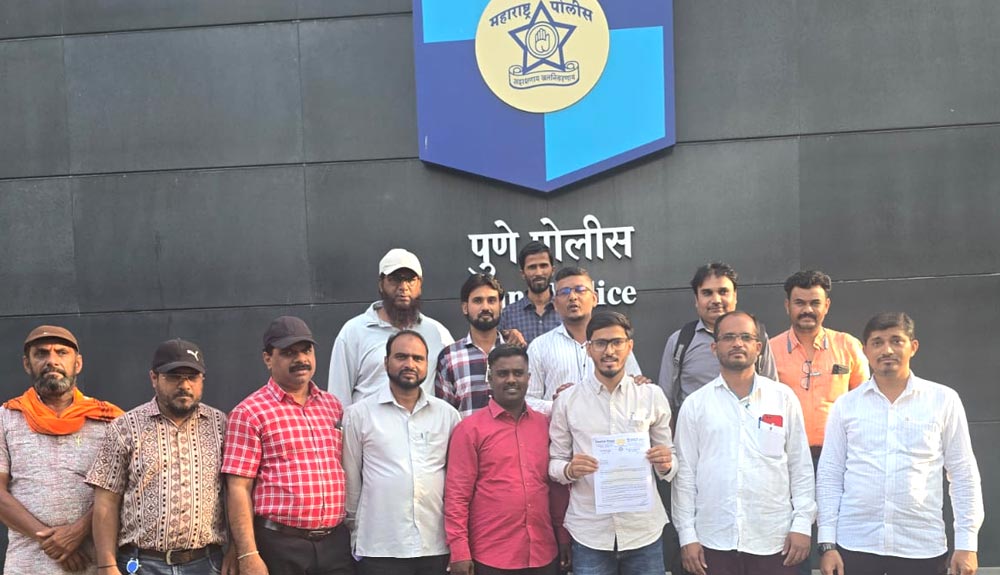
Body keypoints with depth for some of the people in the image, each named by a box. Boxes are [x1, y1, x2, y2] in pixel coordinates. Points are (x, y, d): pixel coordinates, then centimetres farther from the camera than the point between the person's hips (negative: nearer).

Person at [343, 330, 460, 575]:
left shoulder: (447, 414, 5)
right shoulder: (359, 414, -1)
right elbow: (350, 479, 4)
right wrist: (355, 530, 7)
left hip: (436, 546, 2)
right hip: (379, 548, -2)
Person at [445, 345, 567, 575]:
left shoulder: (545, 425, 7)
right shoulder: (470, 428, -5)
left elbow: (556, 485, 13)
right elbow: (457, 494, -6)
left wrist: (564, 536, 10)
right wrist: (459, 551, -10)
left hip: (544, 554, 4)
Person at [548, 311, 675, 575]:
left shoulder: (652, 396, 4)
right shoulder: (567, 400, 1)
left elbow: (668, 466, 9)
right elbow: (554, 463, 4)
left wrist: (666, 464, -12)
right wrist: (569, 469, -17)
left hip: (643, 529, 1)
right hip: (589, 532, -1)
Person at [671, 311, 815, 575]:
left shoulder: (784, 397, 4)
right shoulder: (695, 404, 3)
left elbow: (801, 466, 6)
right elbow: (685, 473, 4)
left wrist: (802, 524, 0)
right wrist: (687, 536, 0)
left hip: (774, 541, 0)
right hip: (714, 541, 0)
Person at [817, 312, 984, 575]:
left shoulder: (944, 400, 1)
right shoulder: (845, 405, 2)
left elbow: (963, 474, 4)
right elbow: (829, 475, 3)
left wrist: (967, 543, -1)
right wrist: (827, 543, -1)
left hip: (922, 547, 0)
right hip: (854, 544, 0)